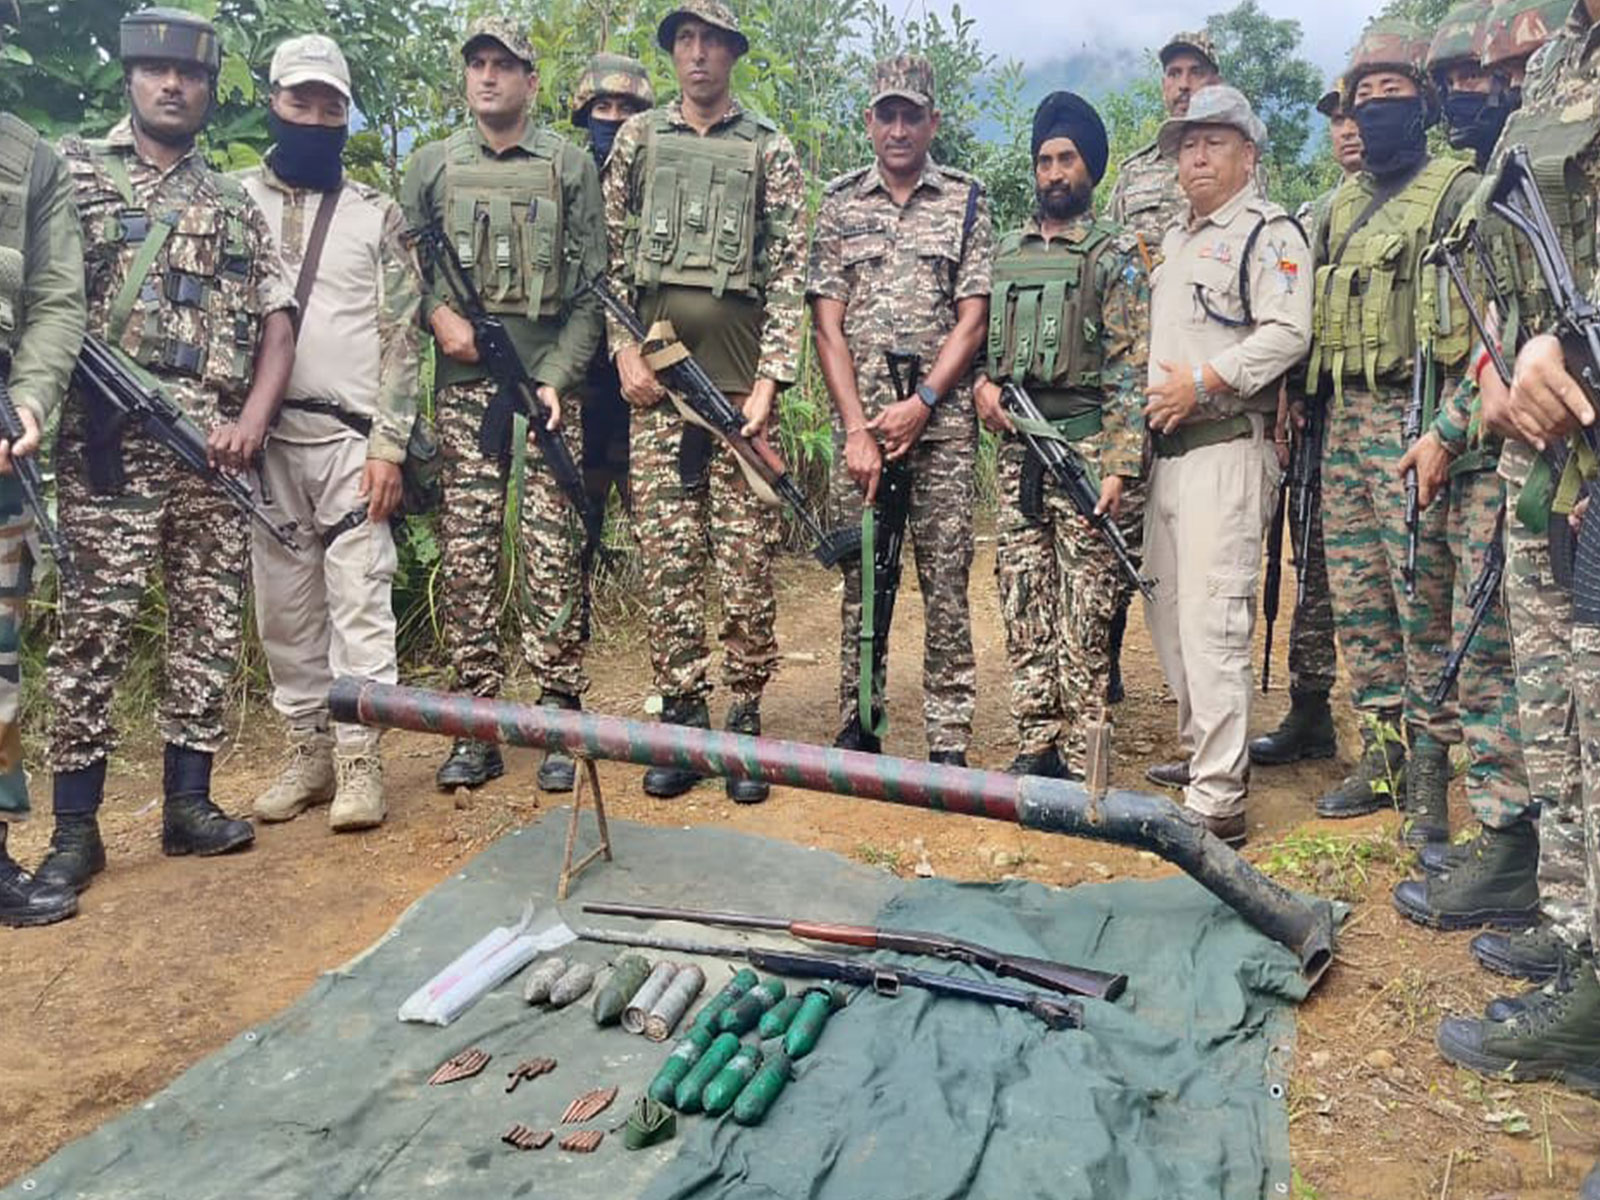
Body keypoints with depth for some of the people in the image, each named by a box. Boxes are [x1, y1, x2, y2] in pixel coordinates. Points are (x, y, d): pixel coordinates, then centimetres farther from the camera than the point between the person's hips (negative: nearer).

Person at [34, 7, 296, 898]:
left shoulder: (238, 206, 18)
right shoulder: (71, 171, 10)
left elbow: (278, 326, 12)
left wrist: (252, 421, -2)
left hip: (218, 442, 3)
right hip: (111, 438, -3)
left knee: (211, 622, 4)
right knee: (96, 624, -5)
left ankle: (189, 800, 14)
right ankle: (78, 825, 2)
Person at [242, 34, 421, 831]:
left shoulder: (378, 215, 6)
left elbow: (401, 337, 2)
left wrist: (389, 444, -7)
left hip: (352, 438, -2)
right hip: (261, 437, 2)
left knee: (358, 599, -3)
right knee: (285, 607, 7)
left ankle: (359, 759, 3)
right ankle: (307, 750, 18)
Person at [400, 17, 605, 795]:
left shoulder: (571, 167, 7)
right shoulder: (432, 166, 13)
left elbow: (592, 288, 2)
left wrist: (557, 376, -8)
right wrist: (437, 313, -5)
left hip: (548, 385, -2)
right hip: (463, 387, 2)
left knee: (551, 558, -3)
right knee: (466, 560, 1)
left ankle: (559, 721, 5)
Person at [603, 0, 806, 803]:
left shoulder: (770, 150, 8)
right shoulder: (638, 138, 14)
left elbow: (788, 275, 2)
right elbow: (610, 253, 12)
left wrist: (769, 378, -8)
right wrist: (625, 348, -1)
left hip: (739, 376, -1)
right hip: (655, 374, 2)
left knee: (747, 559, -1)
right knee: (667, 556, 2)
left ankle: (746, 720, 9)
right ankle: (682, 716, 11)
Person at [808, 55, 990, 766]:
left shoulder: (966, 201, 7)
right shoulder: (839, 203, 9)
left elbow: (972, 320, 1)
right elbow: (827, 326, 3)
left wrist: (922, 404, -11)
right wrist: (857, 427, -6)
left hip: (942, 420, -1)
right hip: (858, 420, 1)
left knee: (946, 580, 0)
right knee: (860, 579, 6)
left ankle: (949, 739, 7)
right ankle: (856, 726, 17)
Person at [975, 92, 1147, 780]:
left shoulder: (1116, 256, 0)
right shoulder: (1006, 253, 16)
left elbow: (1133, 368, -7)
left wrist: (1118, 464, -16)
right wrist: (982, 384, -1)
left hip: (1085, 445, -5)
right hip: (1017, 446, 5)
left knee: (1084, 609, -3)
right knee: (1024, 605, 7)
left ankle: (1079, 759, 4)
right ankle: (1035, 745, 16)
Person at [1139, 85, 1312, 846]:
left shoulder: (1269, 233, -3)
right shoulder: (1171, 241, 23)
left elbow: (1287, 333, -17)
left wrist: (1205, 381, -21)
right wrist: (1148, 401, 13)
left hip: (1226, 450, -9)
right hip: (1166, 449, 9)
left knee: (1213, 621, -13)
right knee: (1167, 611, 14)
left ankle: (1217, 802, -10)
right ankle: (1199, 753, 29)